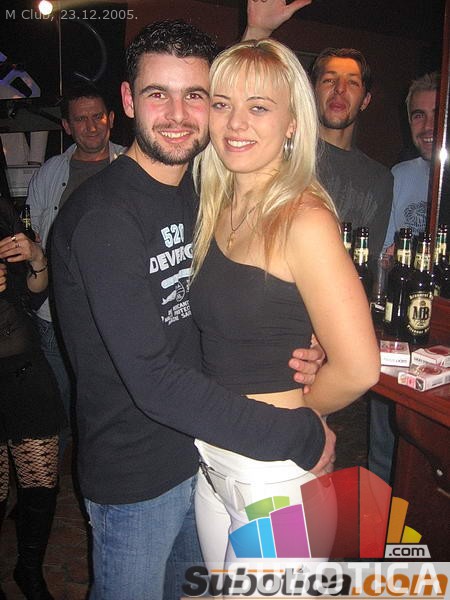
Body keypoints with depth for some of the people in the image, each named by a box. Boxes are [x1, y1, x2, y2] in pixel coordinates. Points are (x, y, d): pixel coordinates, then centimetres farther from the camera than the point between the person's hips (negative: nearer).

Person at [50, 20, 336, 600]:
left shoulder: (200, 192, 3)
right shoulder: (103, 215, -24)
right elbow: (153, 380, -30)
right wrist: (300, 436, -26)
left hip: (203, 453, 7)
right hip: (136, 480, -7)